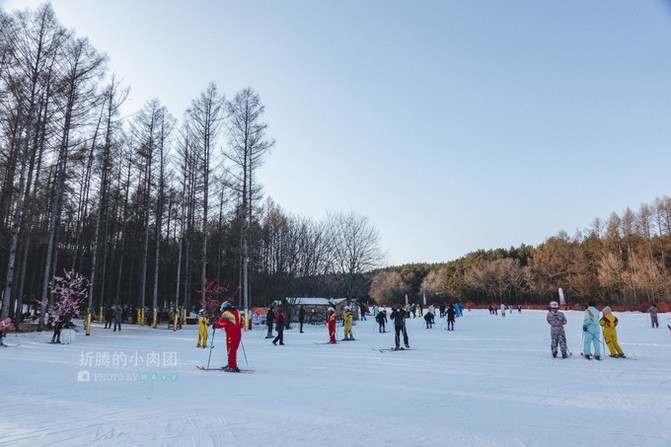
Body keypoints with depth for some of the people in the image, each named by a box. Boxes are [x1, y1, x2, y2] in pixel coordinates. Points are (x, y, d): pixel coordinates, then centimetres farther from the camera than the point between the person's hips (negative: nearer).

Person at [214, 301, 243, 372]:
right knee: (233, 350, 17)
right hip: (238, 333, 8)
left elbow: (222, 323, -15)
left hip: (231, 334, -8)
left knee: (231, 350, -4)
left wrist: (215, 325, 1)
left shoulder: (226, 313, -8)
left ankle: (232, 367, -6)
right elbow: (241, 323, 19)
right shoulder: (237, 312, 16)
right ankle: (230, 364, 27)